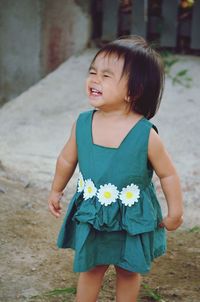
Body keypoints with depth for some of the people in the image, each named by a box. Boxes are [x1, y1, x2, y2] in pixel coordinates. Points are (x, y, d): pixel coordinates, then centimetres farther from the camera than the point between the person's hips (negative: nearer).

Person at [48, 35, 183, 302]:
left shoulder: (146, 135, -24)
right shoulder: (82, 124, -13)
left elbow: (168, 174, -10)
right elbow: (67, 160, 6)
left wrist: (175, 212, -3)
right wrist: (56, 190, 18)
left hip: (133, 219, -2)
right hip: (91, 216, 2)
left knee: (129, 271, 18)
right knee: (90, 269, 18)